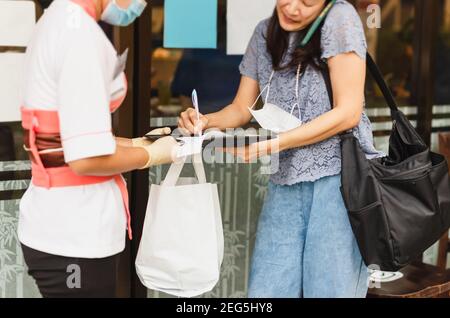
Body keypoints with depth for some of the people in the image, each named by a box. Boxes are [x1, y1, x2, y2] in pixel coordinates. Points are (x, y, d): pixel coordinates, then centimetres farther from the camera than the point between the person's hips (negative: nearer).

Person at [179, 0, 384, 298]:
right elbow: (242, 108, 16)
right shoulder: (265, 33, 11)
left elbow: (348, 113, -13)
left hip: (339, 176, -5)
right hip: (286, 182, 5)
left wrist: (273, 144, -16)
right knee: (265, 293, 0)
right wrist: (205, 121, -6)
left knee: (330, 289, -4)